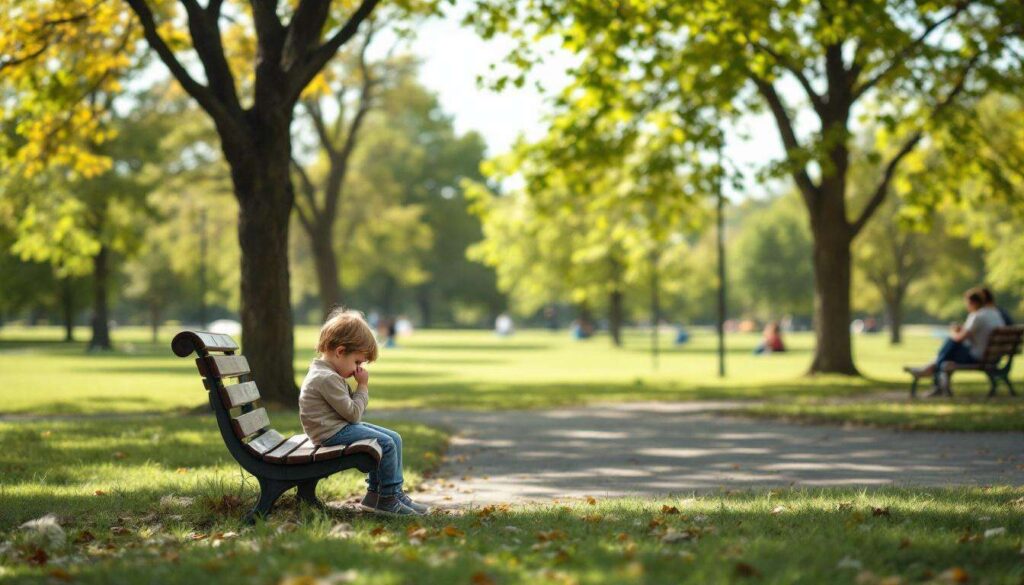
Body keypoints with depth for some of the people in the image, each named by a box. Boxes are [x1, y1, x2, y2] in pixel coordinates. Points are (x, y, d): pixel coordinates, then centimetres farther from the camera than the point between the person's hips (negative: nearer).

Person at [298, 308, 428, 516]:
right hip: (331, 433, -11)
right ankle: (388, 499, -7)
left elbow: (350, 406, 18)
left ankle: (376, 494, 12)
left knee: (394, 439, 9)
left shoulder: (331, 374, 13)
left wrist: (361, 388, 2)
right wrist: (362, 387, -8)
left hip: (341, 427, 11)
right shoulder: (327, 378, -22)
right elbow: (353, 413, -19)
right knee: (386, 443, -18)